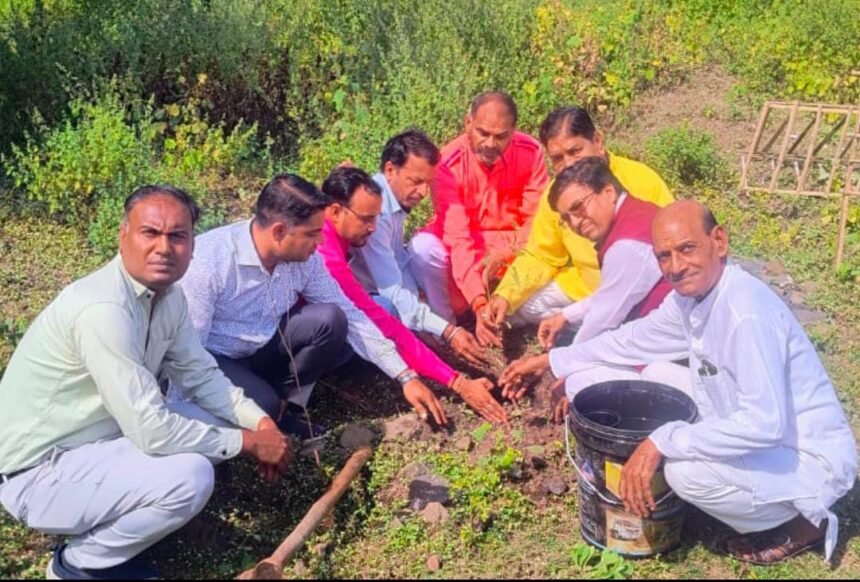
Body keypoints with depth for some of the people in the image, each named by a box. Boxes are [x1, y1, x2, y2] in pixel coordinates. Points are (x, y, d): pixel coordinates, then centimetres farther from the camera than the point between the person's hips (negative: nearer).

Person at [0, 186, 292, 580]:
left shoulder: (168, 295, -2)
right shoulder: (103, 309, -30)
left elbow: (202, 375, 8)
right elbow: (153, 431, -30)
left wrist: (261, 423, -8)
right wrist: (249, 442, -19)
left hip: (97, 437, 9)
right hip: (38, 473, -9)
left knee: (218, 421, 4)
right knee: (189, 476, -26)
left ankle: (104, 528, 11)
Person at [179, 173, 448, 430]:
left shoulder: (306, 259, -12)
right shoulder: (207, 262, -29)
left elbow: (350, 316, -7)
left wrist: (406, 377, -11)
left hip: (264, 348, 5)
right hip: (213, 359, -5)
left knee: (331, 320, -19)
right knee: (262, 406, -33)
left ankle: (285, 402, -1)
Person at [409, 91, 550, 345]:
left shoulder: (530, 153, -17)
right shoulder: (449, 163, -25)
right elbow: (457, 239, -33)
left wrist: (503, 253, -32)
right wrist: (480, 304, -44)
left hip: (513, 247, 2)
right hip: (465, 247, -2)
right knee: (422, 248, -32)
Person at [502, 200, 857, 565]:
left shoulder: (747, 312, -30)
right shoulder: (690, 294, -3)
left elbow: (765, 425, -37)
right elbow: (635, 339, 14)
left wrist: (663, 441, -33)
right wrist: (555, 361, 15)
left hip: (810, 458, -8)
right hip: (751, 437, 8)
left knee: (686, 469, -32)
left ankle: (800, 525, -1)